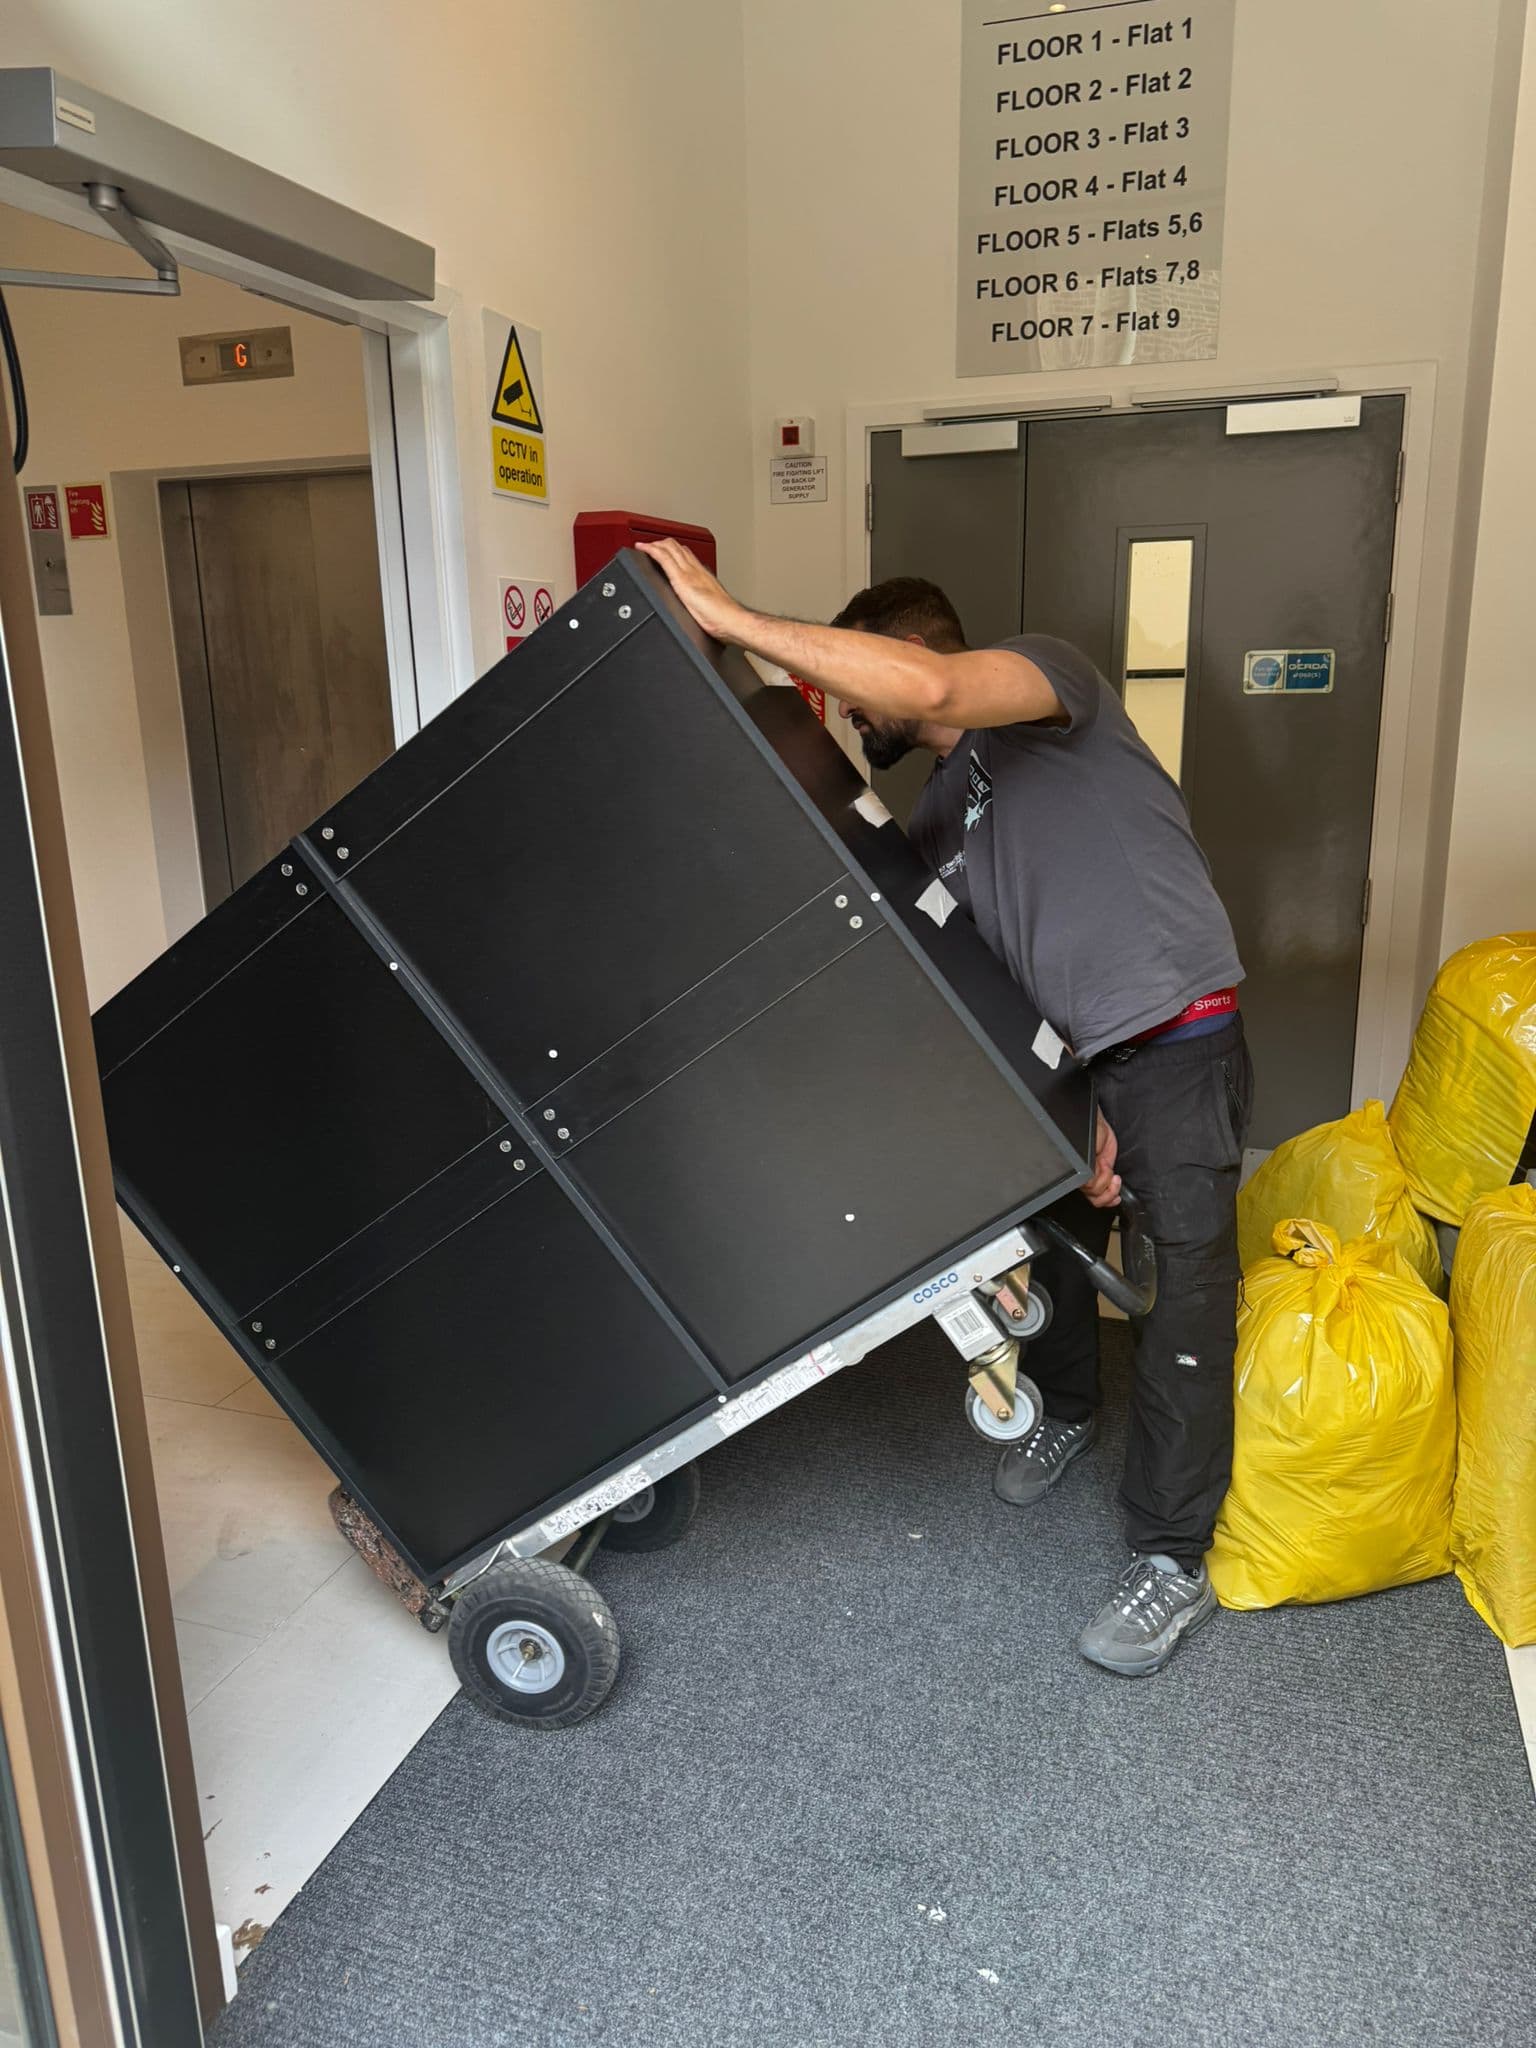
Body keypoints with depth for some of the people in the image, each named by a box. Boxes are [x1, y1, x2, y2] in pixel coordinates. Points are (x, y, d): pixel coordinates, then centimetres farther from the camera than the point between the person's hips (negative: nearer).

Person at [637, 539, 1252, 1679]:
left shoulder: (1049, 673, -8)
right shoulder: (935, 821, 13)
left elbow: (925, 689, -33)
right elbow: (993, 981, 10)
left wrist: (731, 619, -27)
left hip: (1177, 1040, -8)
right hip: (1072, 1060, 8)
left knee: (1188, 1295, -6)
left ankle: (1173, 1563, 7)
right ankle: (1068, 1413, 48)